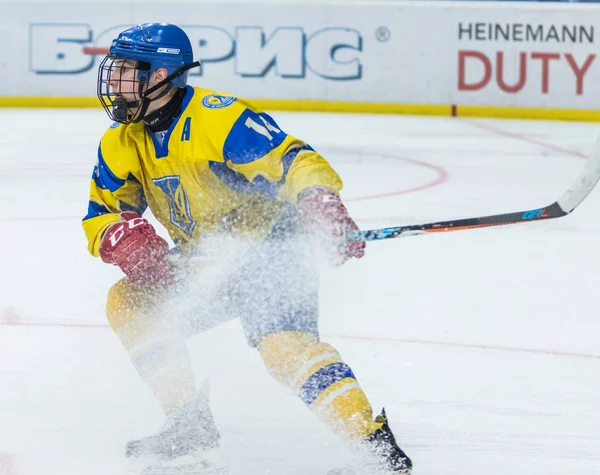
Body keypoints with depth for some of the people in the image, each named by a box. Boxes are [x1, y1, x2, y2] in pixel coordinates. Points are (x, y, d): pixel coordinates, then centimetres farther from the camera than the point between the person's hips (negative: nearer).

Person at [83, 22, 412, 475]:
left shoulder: (217, 117, -22)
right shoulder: (121, 144, 2)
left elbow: (294, 159, -27)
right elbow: (100, 217, 6)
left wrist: (320, 204, -46)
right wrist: (123, 239, -18)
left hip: (273, 249, -9)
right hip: (206, 264, 9)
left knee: (283, 343, -30)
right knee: (129, 302, -2)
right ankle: (190, 426, 2)